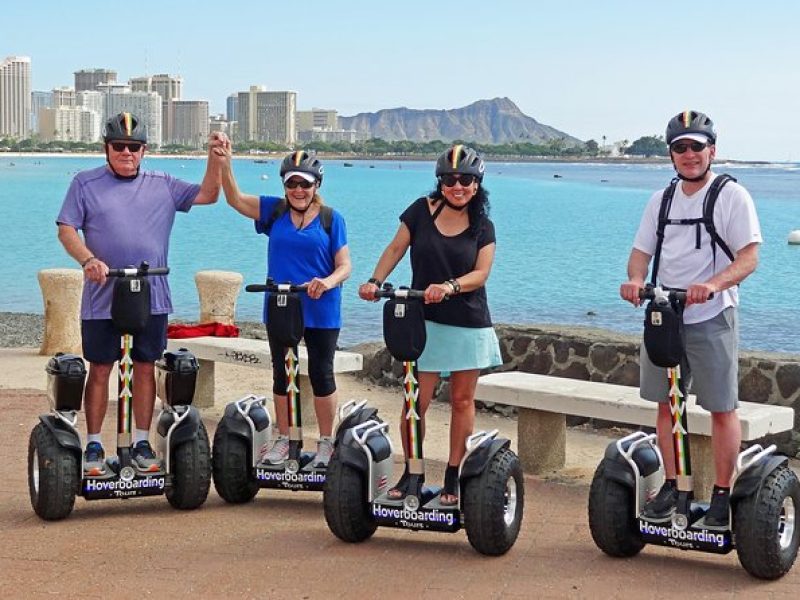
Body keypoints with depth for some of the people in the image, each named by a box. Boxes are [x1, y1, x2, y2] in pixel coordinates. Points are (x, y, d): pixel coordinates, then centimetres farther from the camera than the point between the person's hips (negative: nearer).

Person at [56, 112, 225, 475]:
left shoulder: (162, 186, 10)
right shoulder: (86, 184, 3)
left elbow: (207, 195, 9)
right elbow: (66, 230, -2)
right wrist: (88, 259, -20)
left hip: (151, 298, 2)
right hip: (102, 296, -2)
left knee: (145, 367, 7)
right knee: (99, 369, 3)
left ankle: (141, 443, 17)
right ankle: (94, 446, 13)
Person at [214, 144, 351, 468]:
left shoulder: (331, 218, -3)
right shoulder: (274, 211, 4)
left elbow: (344, 265, -5)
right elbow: (236, 199, -4)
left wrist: (328, 282, -25)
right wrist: (225, 164, -18)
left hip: (321, 310, -3)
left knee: (321, 374, 6)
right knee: (281, 374, 11)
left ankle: (326, 441, 18)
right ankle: (283, 440, 24)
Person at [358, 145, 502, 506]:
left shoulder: (482, 227, 2)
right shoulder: (422, 211, 2)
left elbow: (481, 272, -7)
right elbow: (395, 249, 5)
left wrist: (450, 286, -25)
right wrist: (375, 281, -10)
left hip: (469, 324, 1)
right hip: (425, 322, 0)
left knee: (462, 400, 6)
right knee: (416, 400, -4)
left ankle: (453, 477, 16)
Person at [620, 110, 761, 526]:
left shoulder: (732, 196, -5)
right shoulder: (661, 200, 12)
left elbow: (749, 257, -12)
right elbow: (642, 250, 12)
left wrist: (712, 284, -29)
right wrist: (635, 279, -11)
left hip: (712, 319, -5)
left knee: (721, 407, -1)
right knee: (666, 402, 9)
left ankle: (723, 493, 6)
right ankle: (672, 486, 20)